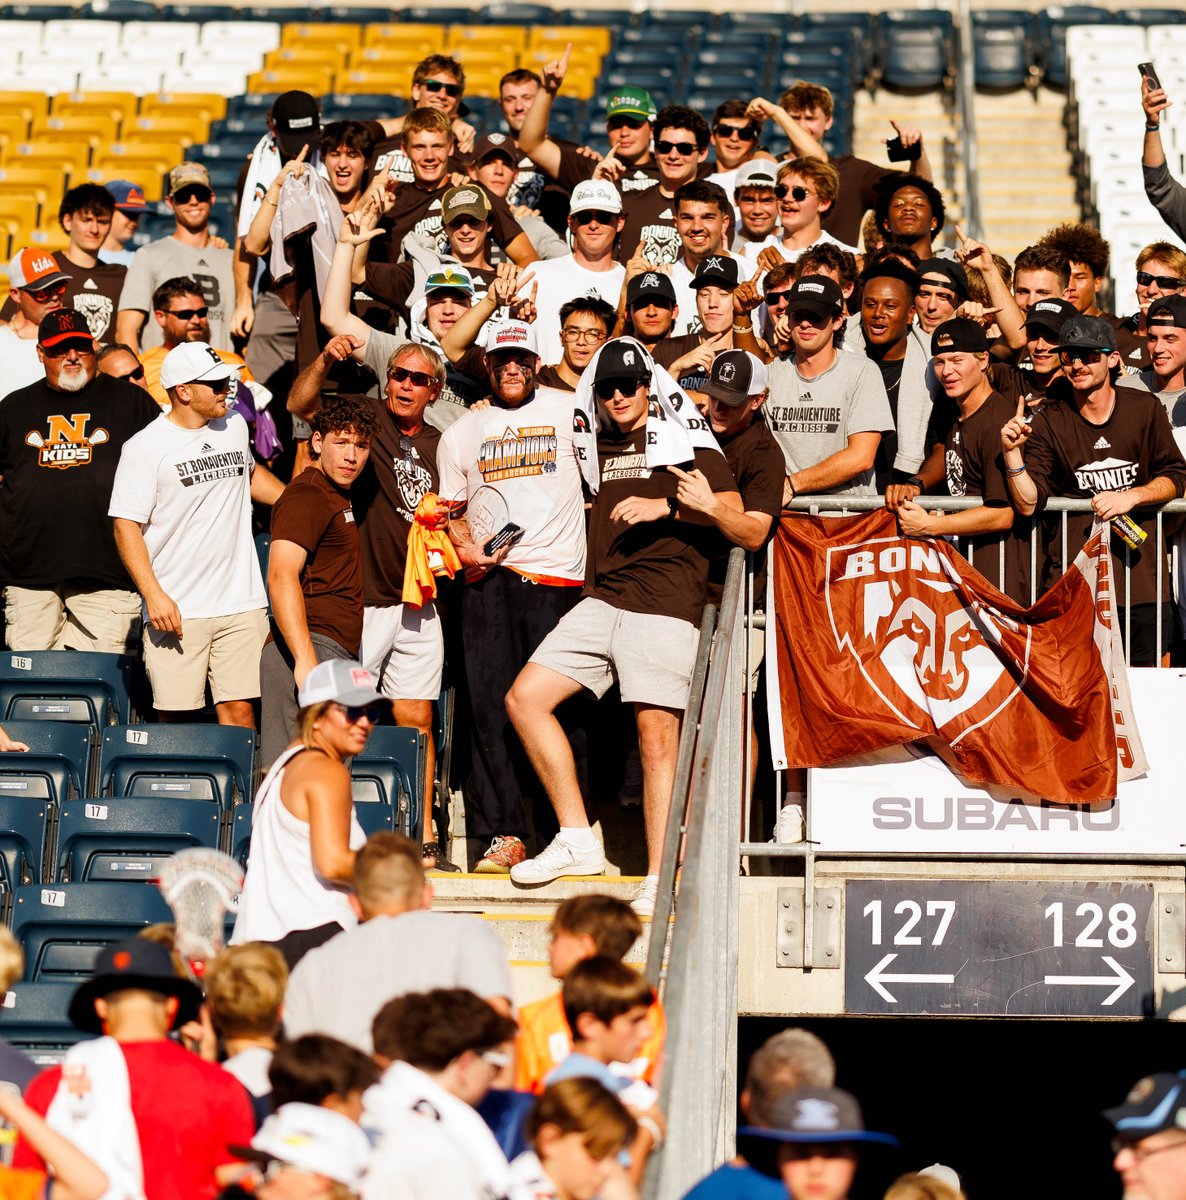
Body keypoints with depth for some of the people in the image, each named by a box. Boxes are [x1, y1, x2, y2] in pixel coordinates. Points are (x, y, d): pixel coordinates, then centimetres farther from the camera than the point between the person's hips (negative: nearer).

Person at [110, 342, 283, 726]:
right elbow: (126, 526, -8)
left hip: (242, 604, 4)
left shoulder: (235, 427, 11)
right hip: (176, 609, -4)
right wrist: (154, 595, -17)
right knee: (175, 716, -4)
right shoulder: (145, 448, -6)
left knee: (239, 710, -3)